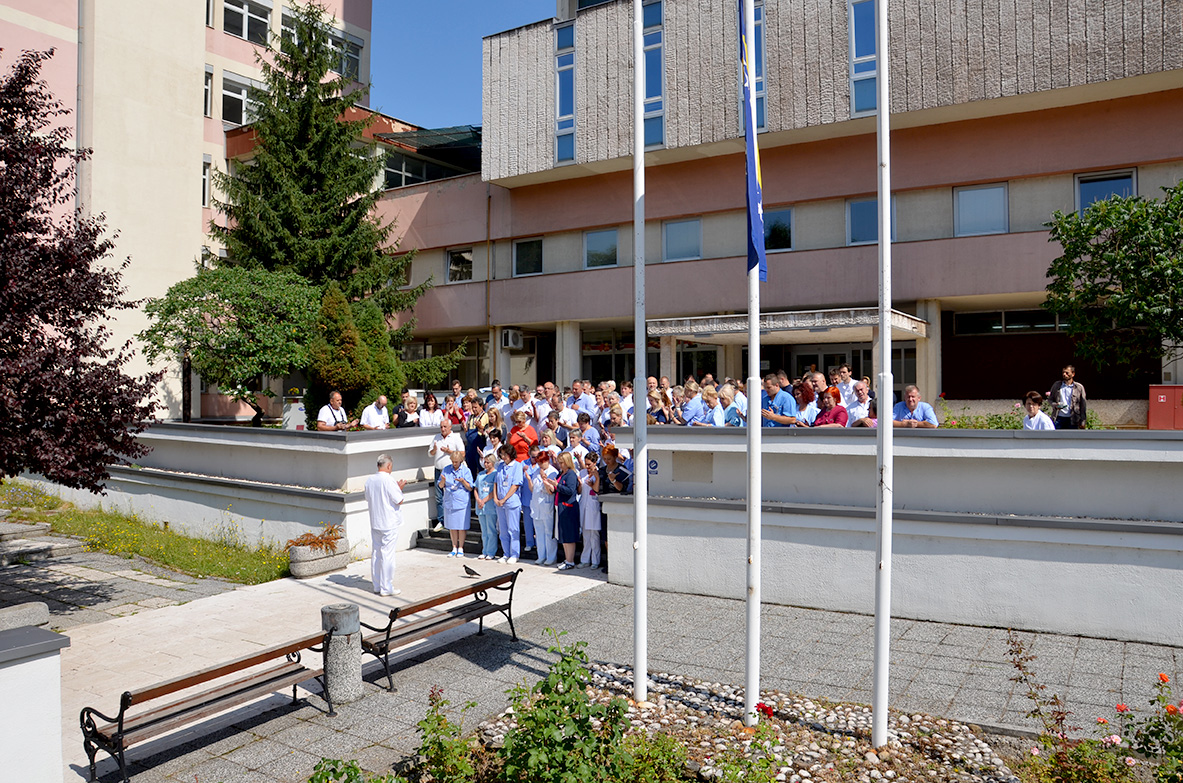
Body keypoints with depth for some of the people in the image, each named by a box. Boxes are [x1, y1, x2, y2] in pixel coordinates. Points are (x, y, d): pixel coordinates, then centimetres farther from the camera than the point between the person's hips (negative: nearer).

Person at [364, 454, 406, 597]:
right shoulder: (389, 480, -18)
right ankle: (386, 588, 3)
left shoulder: (369, 480, 4)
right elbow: (399, 501, -14)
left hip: (375, 522, 7)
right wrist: (400, 488, 3)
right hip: (389, 523, -7)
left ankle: (377, 586, 21)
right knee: (387, 554, -2)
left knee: (376, 553, 13)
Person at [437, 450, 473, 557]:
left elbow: (470, 488, -3)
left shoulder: (466, 470, -2)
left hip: (462, 503, -3)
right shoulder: (446, 470, 7)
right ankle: (454, 548, 21)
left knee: (461, 527, 2)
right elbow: (440, 486, 10)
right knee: (452, 527, 9)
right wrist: (443, 480, -11)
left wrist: (463, 481, -20)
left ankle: (460, 548, 14)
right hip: (449, 503, 3)